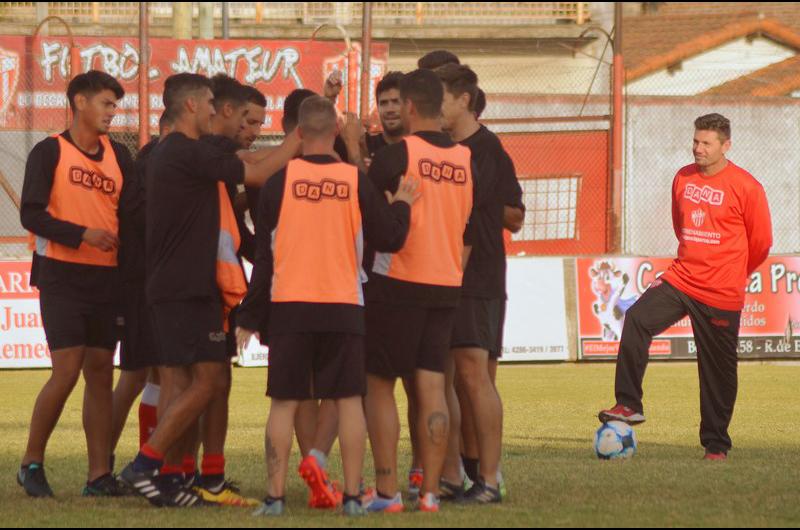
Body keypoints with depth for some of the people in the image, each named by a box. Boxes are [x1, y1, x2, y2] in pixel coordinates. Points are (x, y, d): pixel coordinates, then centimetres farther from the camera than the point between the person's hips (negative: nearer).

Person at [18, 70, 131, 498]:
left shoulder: (117, 155, 12)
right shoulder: (49, 152, -3)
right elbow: (31, 215, -11)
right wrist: (83, 234, -20)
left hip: (106, 278, 5)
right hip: (62, 274, -5)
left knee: (100, 371, 4)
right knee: (66, 370, -11)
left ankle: (100, 474, 6)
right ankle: (32, 463, 4)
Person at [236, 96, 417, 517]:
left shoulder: (280, 180, -3)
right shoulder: (355, 181, -3)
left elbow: (264, 255, 1)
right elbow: (389, 239, 2)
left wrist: (250, 317, 8)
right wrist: (402, 206, 22)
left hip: (290, 307, 0)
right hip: (344, 307, 0)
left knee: (284, 403, 3)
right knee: (349, 400, 5)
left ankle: (276, 495, -1)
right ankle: (352, 496, 2)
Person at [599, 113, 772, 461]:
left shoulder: (746, 187, -9)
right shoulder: (683, 178, 6)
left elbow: (760, 241, 1)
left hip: (722, 294, -4)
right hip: (680, 278, 4)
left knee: (719, 370, 3)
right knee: (637, 320, -20)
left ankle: (716, 444, 16)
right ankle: (629, 406, -17)